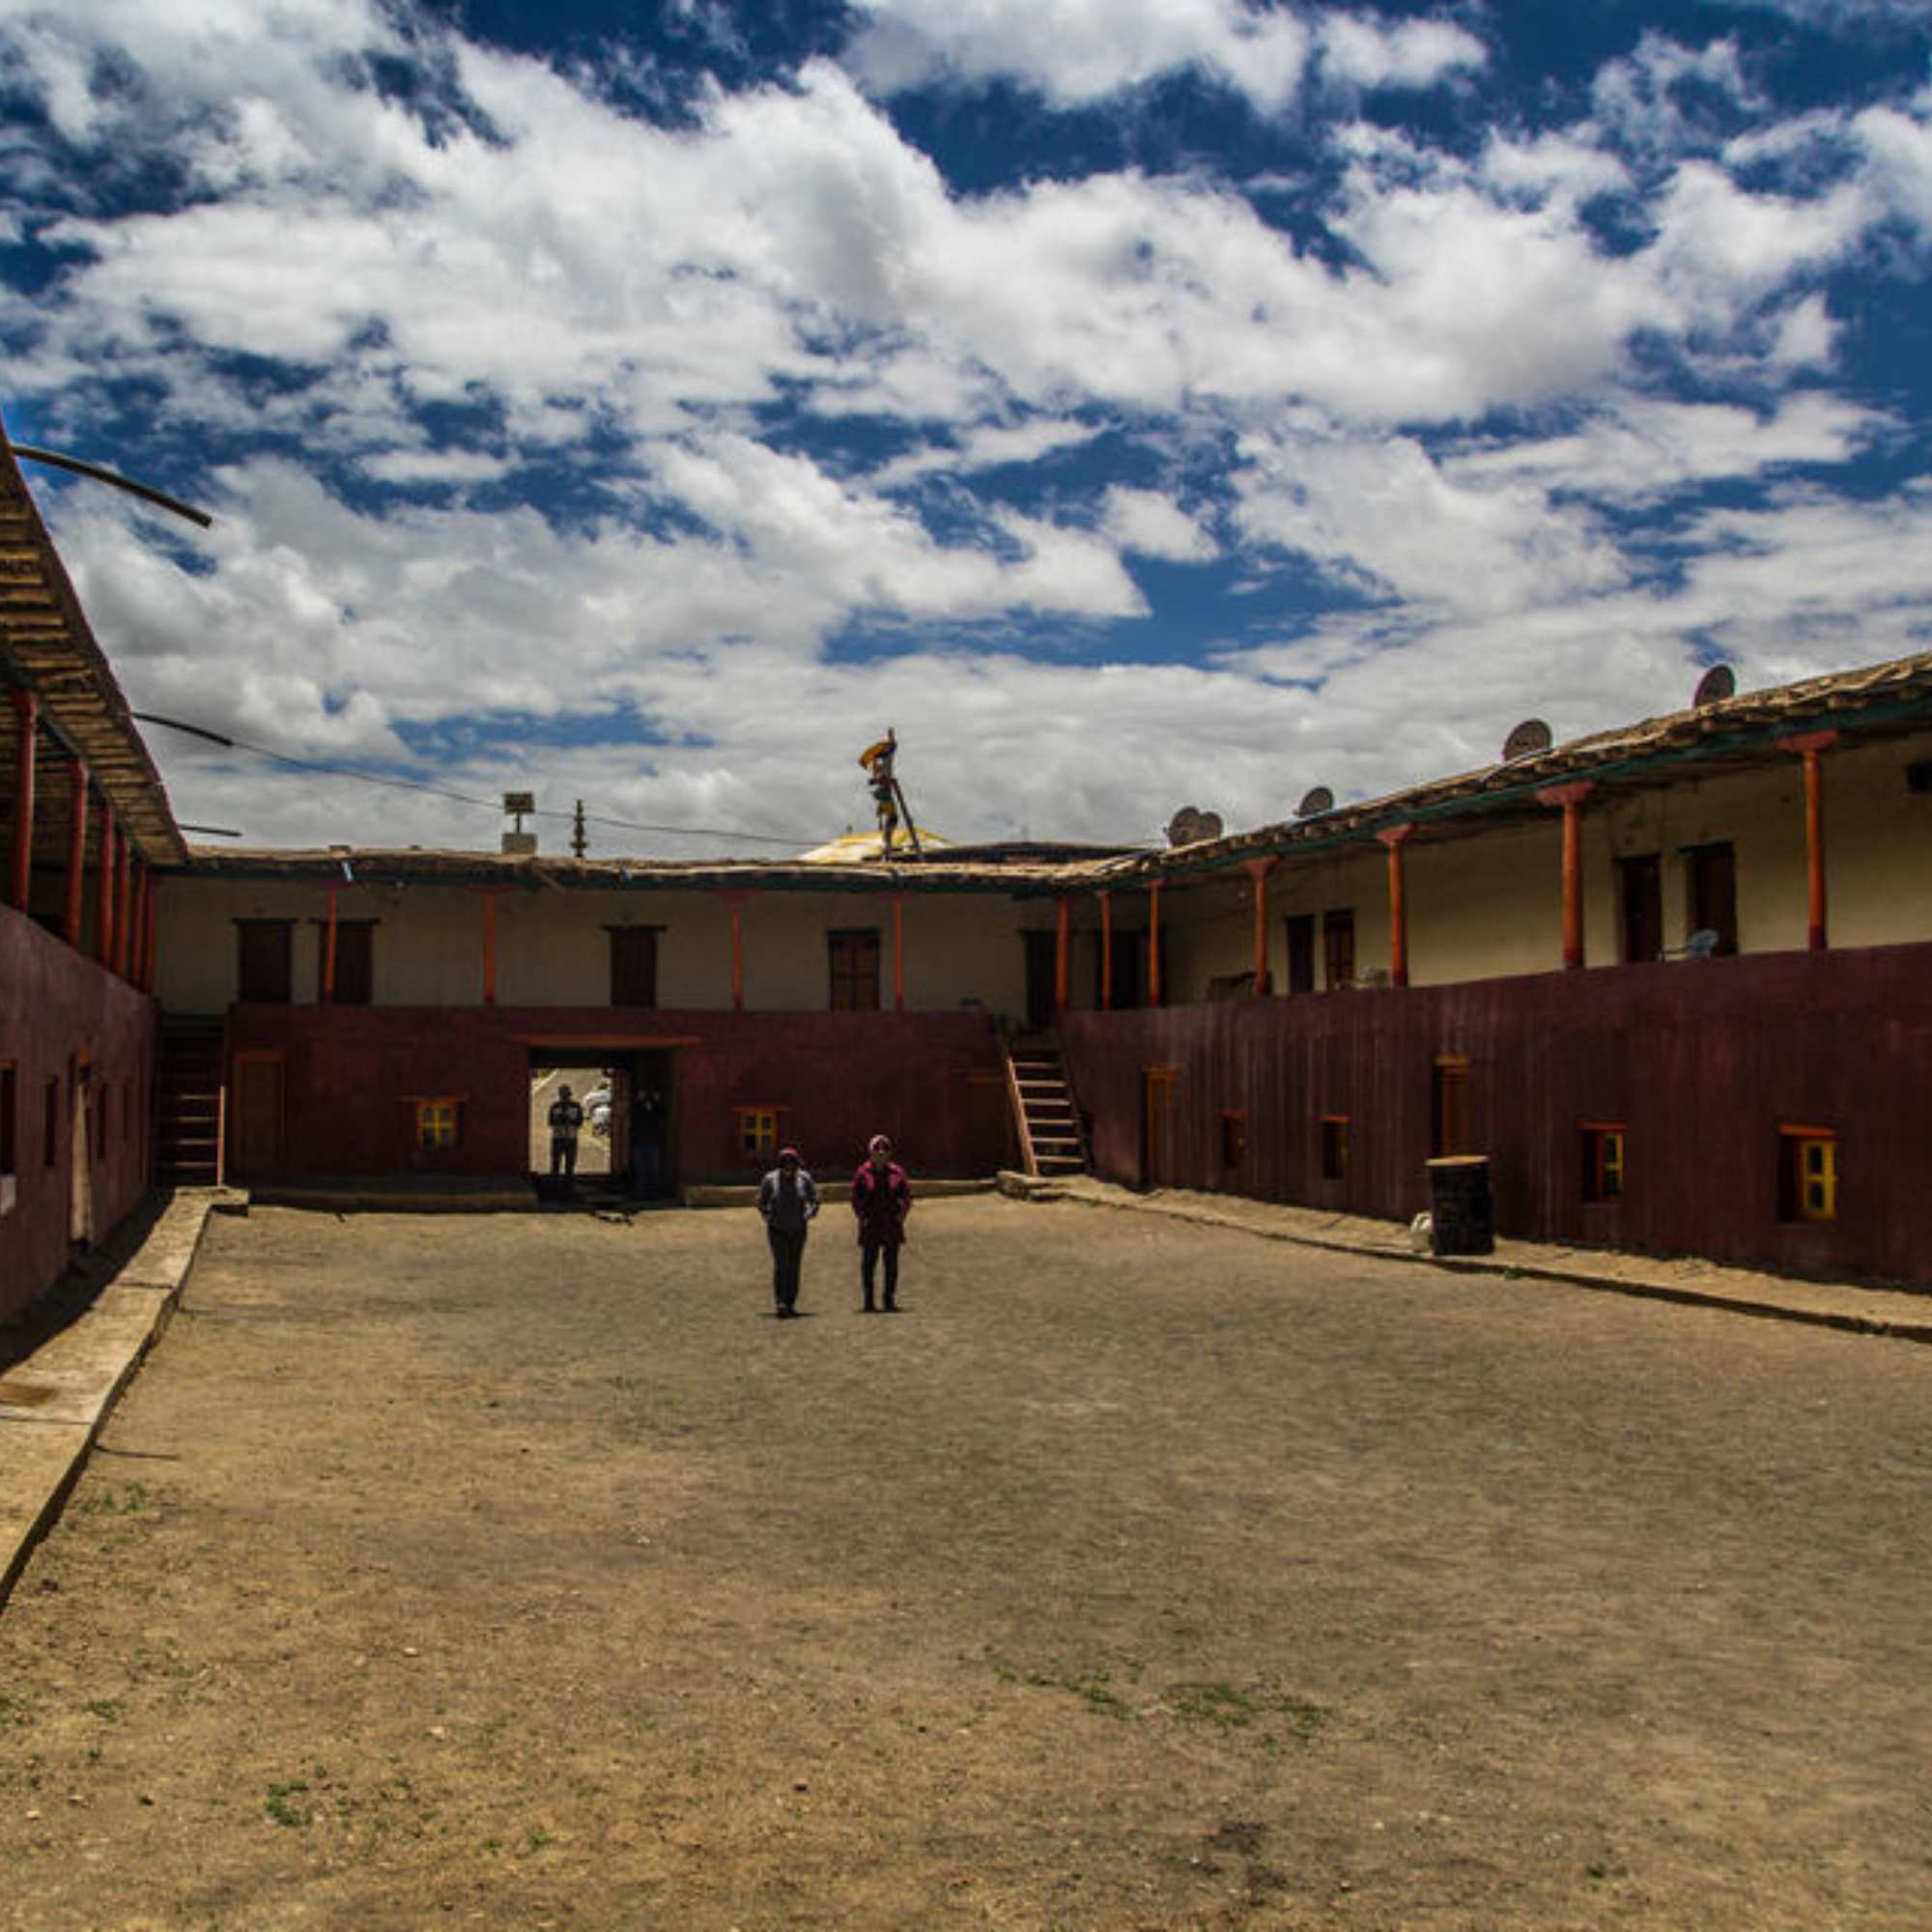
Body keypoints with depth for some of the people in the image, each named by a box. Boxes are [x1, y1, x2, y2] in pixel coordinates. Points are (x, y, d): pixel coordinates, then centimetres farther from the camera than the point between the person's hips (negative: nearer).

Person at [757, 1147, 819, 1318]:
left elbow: (814, 1201, 6)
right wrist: (769, 1218, -5)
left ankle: (791, 1304, 14)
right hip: (777, 1230, -2)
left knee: (794, 1267, 5)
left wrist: (806, 1217, -5)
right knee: (781, 1265, -14)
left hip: (798, 1230, 2)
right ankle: (781, 1305, -20)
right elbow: (761, 1202, 5)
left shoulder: (804, 1179, -6)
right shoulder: (770, 1180, -9)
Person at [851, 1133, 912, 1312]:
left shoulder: (897, 1173, 3)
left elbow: (907, 1197, 7)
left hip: (892, 1227, 2)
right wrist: (862, 1217, -6)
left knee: (891, 1264, 4)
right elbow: (855, 1199, 3)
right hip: (870, 1227, -2)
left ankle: (890, 1301, 11)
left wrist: (901, 1216, -3)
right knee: (868, 1264, -1)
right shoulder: (863, 1173, -2)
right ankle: (868, 1302, 6)